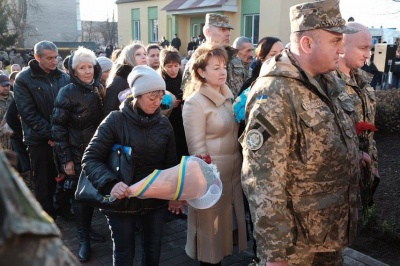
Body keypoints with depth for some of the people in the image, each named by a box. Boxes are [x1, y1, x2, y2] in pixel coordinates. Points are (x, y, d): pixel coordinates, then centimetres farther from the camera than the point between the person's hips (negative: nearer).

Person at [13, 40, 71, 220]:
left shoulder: (63, 77, 3)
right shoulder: (23, 79, -6)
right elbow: (28, 113, -11)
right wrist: (50, 134, -15)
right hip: (39, 139, -2)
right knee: (43, 179, 8)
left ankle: (64, 207, 29)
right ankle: (47, 215, 23)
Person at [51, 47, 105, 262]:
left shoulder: (98, 90, 5)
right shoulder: (67, 93, -10)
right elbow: (58, 128, -11)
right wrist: (65, 158, -13)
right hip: (77, 153, -4)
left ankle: (87, 229, 29)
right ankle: (83, 239, 15)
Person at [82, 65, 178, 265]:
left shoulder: (163, 124, -1)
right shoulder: (116, 121, -14)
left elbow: (170, 163, 7)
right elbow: (90, 159, -16)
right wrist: (110, 183, -30)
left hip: (155, 200, 4)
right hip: (122, 201, -3)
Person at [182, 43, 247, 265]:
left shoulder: (228, 95, 8)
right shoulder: (195, 102, -15)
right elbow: (197, 148, -16)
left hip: (234, 171, 7)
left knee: (228, 221, 18)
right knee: (212, 227, 8)